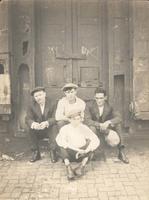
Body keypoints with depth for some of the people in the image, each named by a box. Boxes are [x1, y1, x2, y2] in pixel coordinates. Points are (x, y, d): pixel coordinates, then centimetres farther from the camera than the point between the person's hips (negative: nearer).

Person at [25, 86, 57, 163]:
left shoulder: (51, 104, -8)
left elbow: (55, 118, -16)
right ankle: (36, 152, -11)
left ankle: (52, 152, -19)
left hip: (49, 129, -2)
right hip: (38, 131, 2)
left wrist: (47, 123, -38)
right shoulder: (32, 105, -2)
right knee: (30, 128, -27)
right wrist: (33, 123, -35)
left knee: (54, 127, -32)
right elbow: (28, 119, -10)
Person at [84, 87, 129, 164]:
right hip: (94, 128, -2)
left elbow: (119, 118, -20)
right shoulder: (89, 105, -17)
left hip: (106, 127, 3)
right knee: (92, 127, -36)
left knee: (117, 124, -23)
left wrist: (108, 122, -41)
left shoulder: (109, 106, -10)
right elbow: (87, 120, -25)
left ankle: (121, 152, -20)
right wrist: (100, 125, -39)